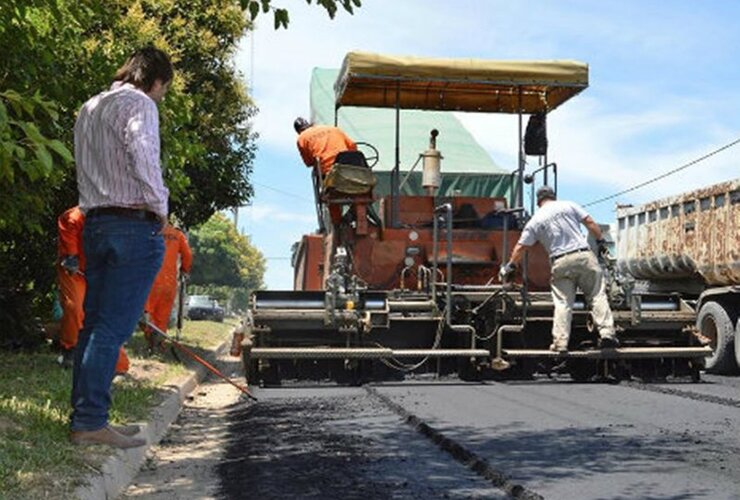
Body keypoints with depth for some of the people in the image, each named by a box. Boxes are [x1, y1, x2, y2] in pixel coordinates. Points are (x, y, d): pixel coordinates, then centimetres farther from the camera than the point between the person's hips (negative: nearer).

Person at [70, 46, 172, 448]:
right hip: (135, 225, -8)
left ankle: (83, 415, 15)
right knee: (112, 328, -8)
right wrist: (160, 207, -11)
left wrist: (106, 208, 15)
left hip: (95, 223, 8)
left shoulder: (88, 108, 22)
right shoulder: (138, 103, -5)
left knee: (93, 323, 10)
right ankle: (89, 421, -7)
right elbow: (142, 152, -21)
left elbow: (86, 167, 18)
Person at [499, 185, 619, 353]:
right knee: (597, 295, 6)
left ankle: (560, 343, -5)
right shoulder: (569, 205, 10)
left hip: (561, 263, 0)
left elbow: (520, 247, 11)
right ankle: (607, 333, -1)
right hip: (583, 256, 0)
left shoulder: (535, 221, 10)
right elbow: (590, 223, 6)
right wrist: (600, 241, 16)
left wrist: (510, 266, 22)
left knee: (563, 303, 1)